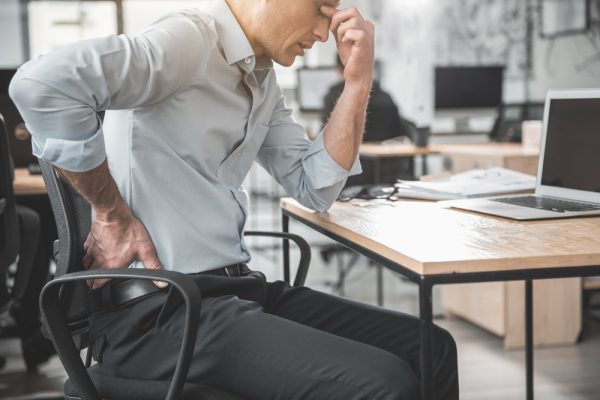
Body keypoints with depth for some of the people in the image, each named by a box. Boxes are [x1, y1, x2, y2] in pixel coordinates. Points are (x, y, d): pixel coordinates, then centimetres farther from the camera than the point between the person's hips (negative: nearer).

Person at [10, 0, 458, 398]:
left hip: (235, 287, 9)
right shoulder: (190, 39, -14)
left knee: (431, 349, 5)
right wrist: (112, 215, -19)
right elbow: (43, 84, -29)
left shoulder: (263, 81, 15)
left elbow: (316, 187, 13)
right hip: (156, 308, -9)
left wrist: (358, 80, 4)